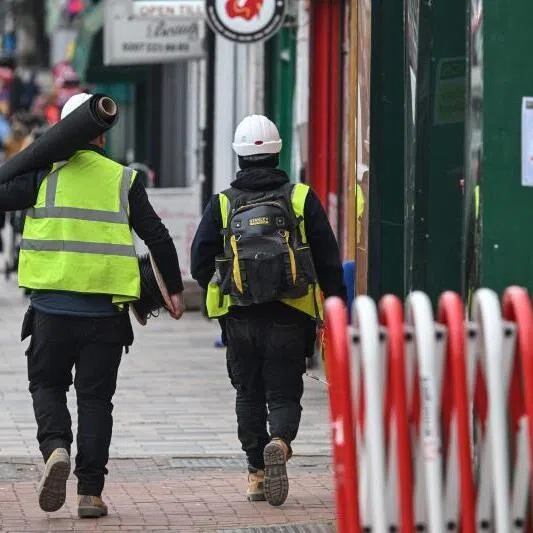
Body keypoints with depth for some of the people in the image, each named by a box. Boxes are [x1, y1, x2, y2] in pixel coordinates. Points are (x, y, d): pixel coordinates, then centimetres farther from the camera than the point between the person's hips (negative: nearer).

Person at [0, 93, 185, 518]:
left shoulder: (44, 174, 0)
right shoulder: (123, 180, 5)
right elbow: (158, 237, 8)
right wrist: (175, 289, 18)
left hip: (51, 304, -1)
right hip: (106, 307, 1)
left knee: (47, 384, 15)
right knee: (95, 396, 8)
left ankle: (55, 448, -13)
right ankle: (90, 491, 4)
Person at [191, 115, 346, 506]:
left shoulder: (222, 205, 3)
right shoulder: (302, 199, 2)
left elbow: (200, 264, 3)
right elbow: (329, 261, 2)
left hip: (240, 317, 1)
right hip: (289, 318, -1)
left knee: (249, 396, 15)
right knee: (284, 395, 4)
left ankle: (256, 474, 13)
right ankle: (279, 444, -26)